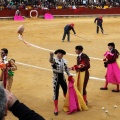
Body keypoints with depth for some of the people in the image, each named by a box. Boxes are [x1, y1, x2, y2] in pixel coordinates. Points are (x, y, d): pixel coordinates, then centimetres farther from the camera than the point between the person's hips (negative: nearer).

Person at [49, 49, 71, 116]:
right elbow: (51, 61, -41)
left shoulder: (64, 61, 2)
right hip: (56, 78, -5)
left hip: (62, 77, 5)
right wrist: (51, 56, -63)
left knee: (66, 91, 20)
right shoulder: (54, 60, -16)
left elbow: (66, 69, 13)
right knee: (56, 93, 0)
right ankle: (56, 109, 12)